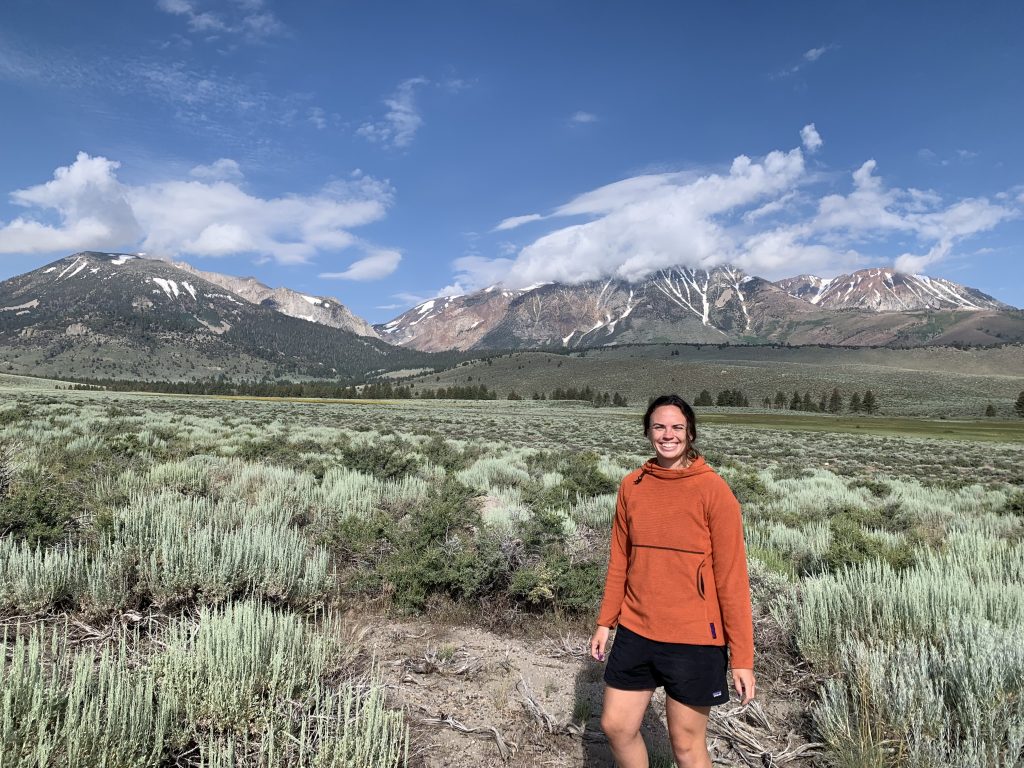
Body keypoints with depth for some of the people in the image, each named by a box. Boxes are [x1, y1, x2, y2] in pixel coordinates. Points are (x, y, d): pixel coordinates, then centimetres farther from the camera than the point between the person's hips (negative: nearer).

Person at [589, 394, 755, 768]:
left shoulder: (713, 490, -12)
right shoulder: (631, 485, 0)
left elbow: (732, 577, -11)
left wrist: (742, 657, -10)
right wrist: (605, 622, 9)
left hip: (693, 640, -4)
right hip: (635, 632, 4)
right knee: (616, 726, 14)